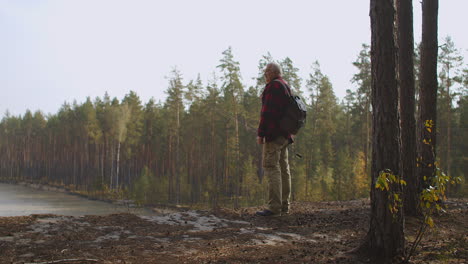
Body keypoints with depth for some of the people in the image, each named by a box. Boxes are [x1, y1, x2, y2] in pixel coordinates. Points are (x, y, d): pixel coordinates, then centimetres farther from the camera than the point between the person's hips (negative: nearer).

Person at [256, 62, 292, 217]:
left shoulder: (273, 85, -10)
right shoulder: (286, 86, 21)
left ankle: (274, 207, -16)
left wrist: (260, 133, -17)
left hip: (273, 134, -10)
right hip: (284, 134, 10)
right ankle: (284, 207, 13)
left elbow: (267, 111, -18)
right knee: (283, 168, 10)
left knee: (271, 167, -12)